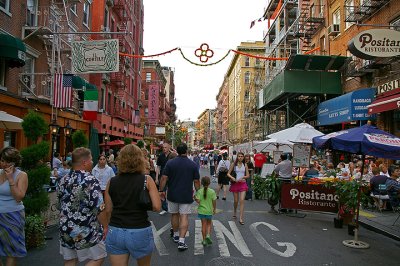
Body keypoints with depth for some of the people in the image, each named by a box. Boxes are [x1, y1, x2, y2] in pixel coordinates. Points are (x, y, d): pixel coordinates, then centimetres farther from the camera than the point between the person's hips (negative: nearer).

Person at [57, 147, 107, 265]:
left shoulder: (63, 181, 4)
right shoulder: (91, 181, -18)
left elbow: (61, 204, 16)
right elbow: (99, 208, -21)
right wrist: (105, 226, -9)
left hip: (66, 230, 7)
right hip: (87, 231, -7)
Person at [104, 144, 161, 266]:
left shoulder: (112, 182, -1)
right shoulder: (146, 180, -9)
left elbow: (108, 210, 5)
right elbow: (157, 207, -13)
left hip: (115, 232, 2)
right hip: (140, 232, -1)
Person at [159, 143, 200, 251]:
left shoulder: (170, 163, -6)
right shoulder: (193, 165, -5)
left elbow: (164, 178, -8)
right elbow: (196, 181, -2)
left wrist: (161, 190, 3)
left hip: (173, 195, 1)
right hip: (186, 196, -1)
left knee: (174, 215, 18)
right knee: (184, 217, 1)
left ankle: (176, 235, 33)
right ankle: (181, 241, -5)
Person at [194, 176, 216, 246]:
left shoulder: (199, 191, -9)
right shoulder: (212, 191, -9)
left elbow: (198, 201, -17)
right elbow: (214, 202, -6)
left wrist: (195, 199, 5)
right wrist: (214, 209, 9)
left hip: (201, 211, 0)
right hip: (209, 211, 0)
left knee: (204, 225, 10)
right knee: (209, 223, 20)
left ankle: (204, 240, 14)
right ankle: (208, 235, 0)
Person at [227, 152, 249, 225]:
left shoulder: (245, 165, 4)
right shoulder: (233, 164, 0)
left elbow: (247, 175, 7)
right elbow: (228, 174, 1)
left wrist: (243, 177, -11)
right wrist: (232, 178, -17)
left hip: (243, 183, 0)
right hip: (235, 183, 0)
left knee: (242, 200, -11)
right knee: (236, 201, 10)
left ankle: (241, 218, -7)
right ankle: (234, 212, 40)